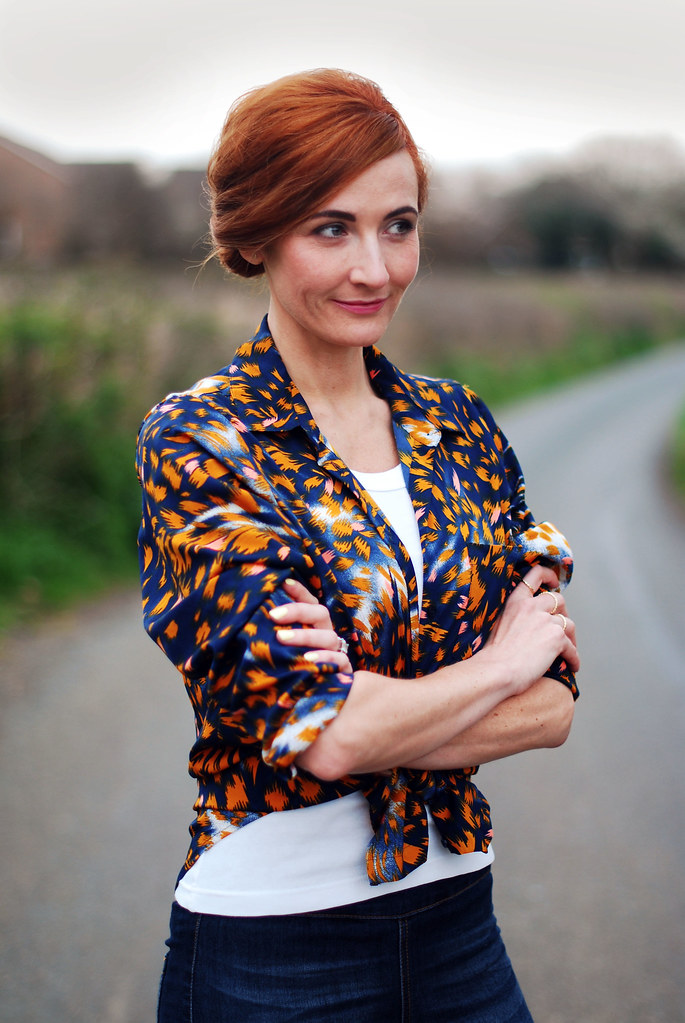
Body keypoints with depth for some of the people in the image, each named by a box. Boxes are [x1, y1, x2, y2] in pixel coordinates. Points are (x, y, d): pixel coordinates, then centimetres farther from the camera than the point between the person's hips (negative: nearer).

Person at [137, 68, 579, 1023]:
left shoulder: (459, 424, 2)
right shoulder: (197, 442, -13)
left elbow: (553, 705, -3)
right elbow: (323, 731, -22)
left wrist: (366, 698, -18)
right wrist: (503, 659, -8)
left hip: (458, 914, 4)